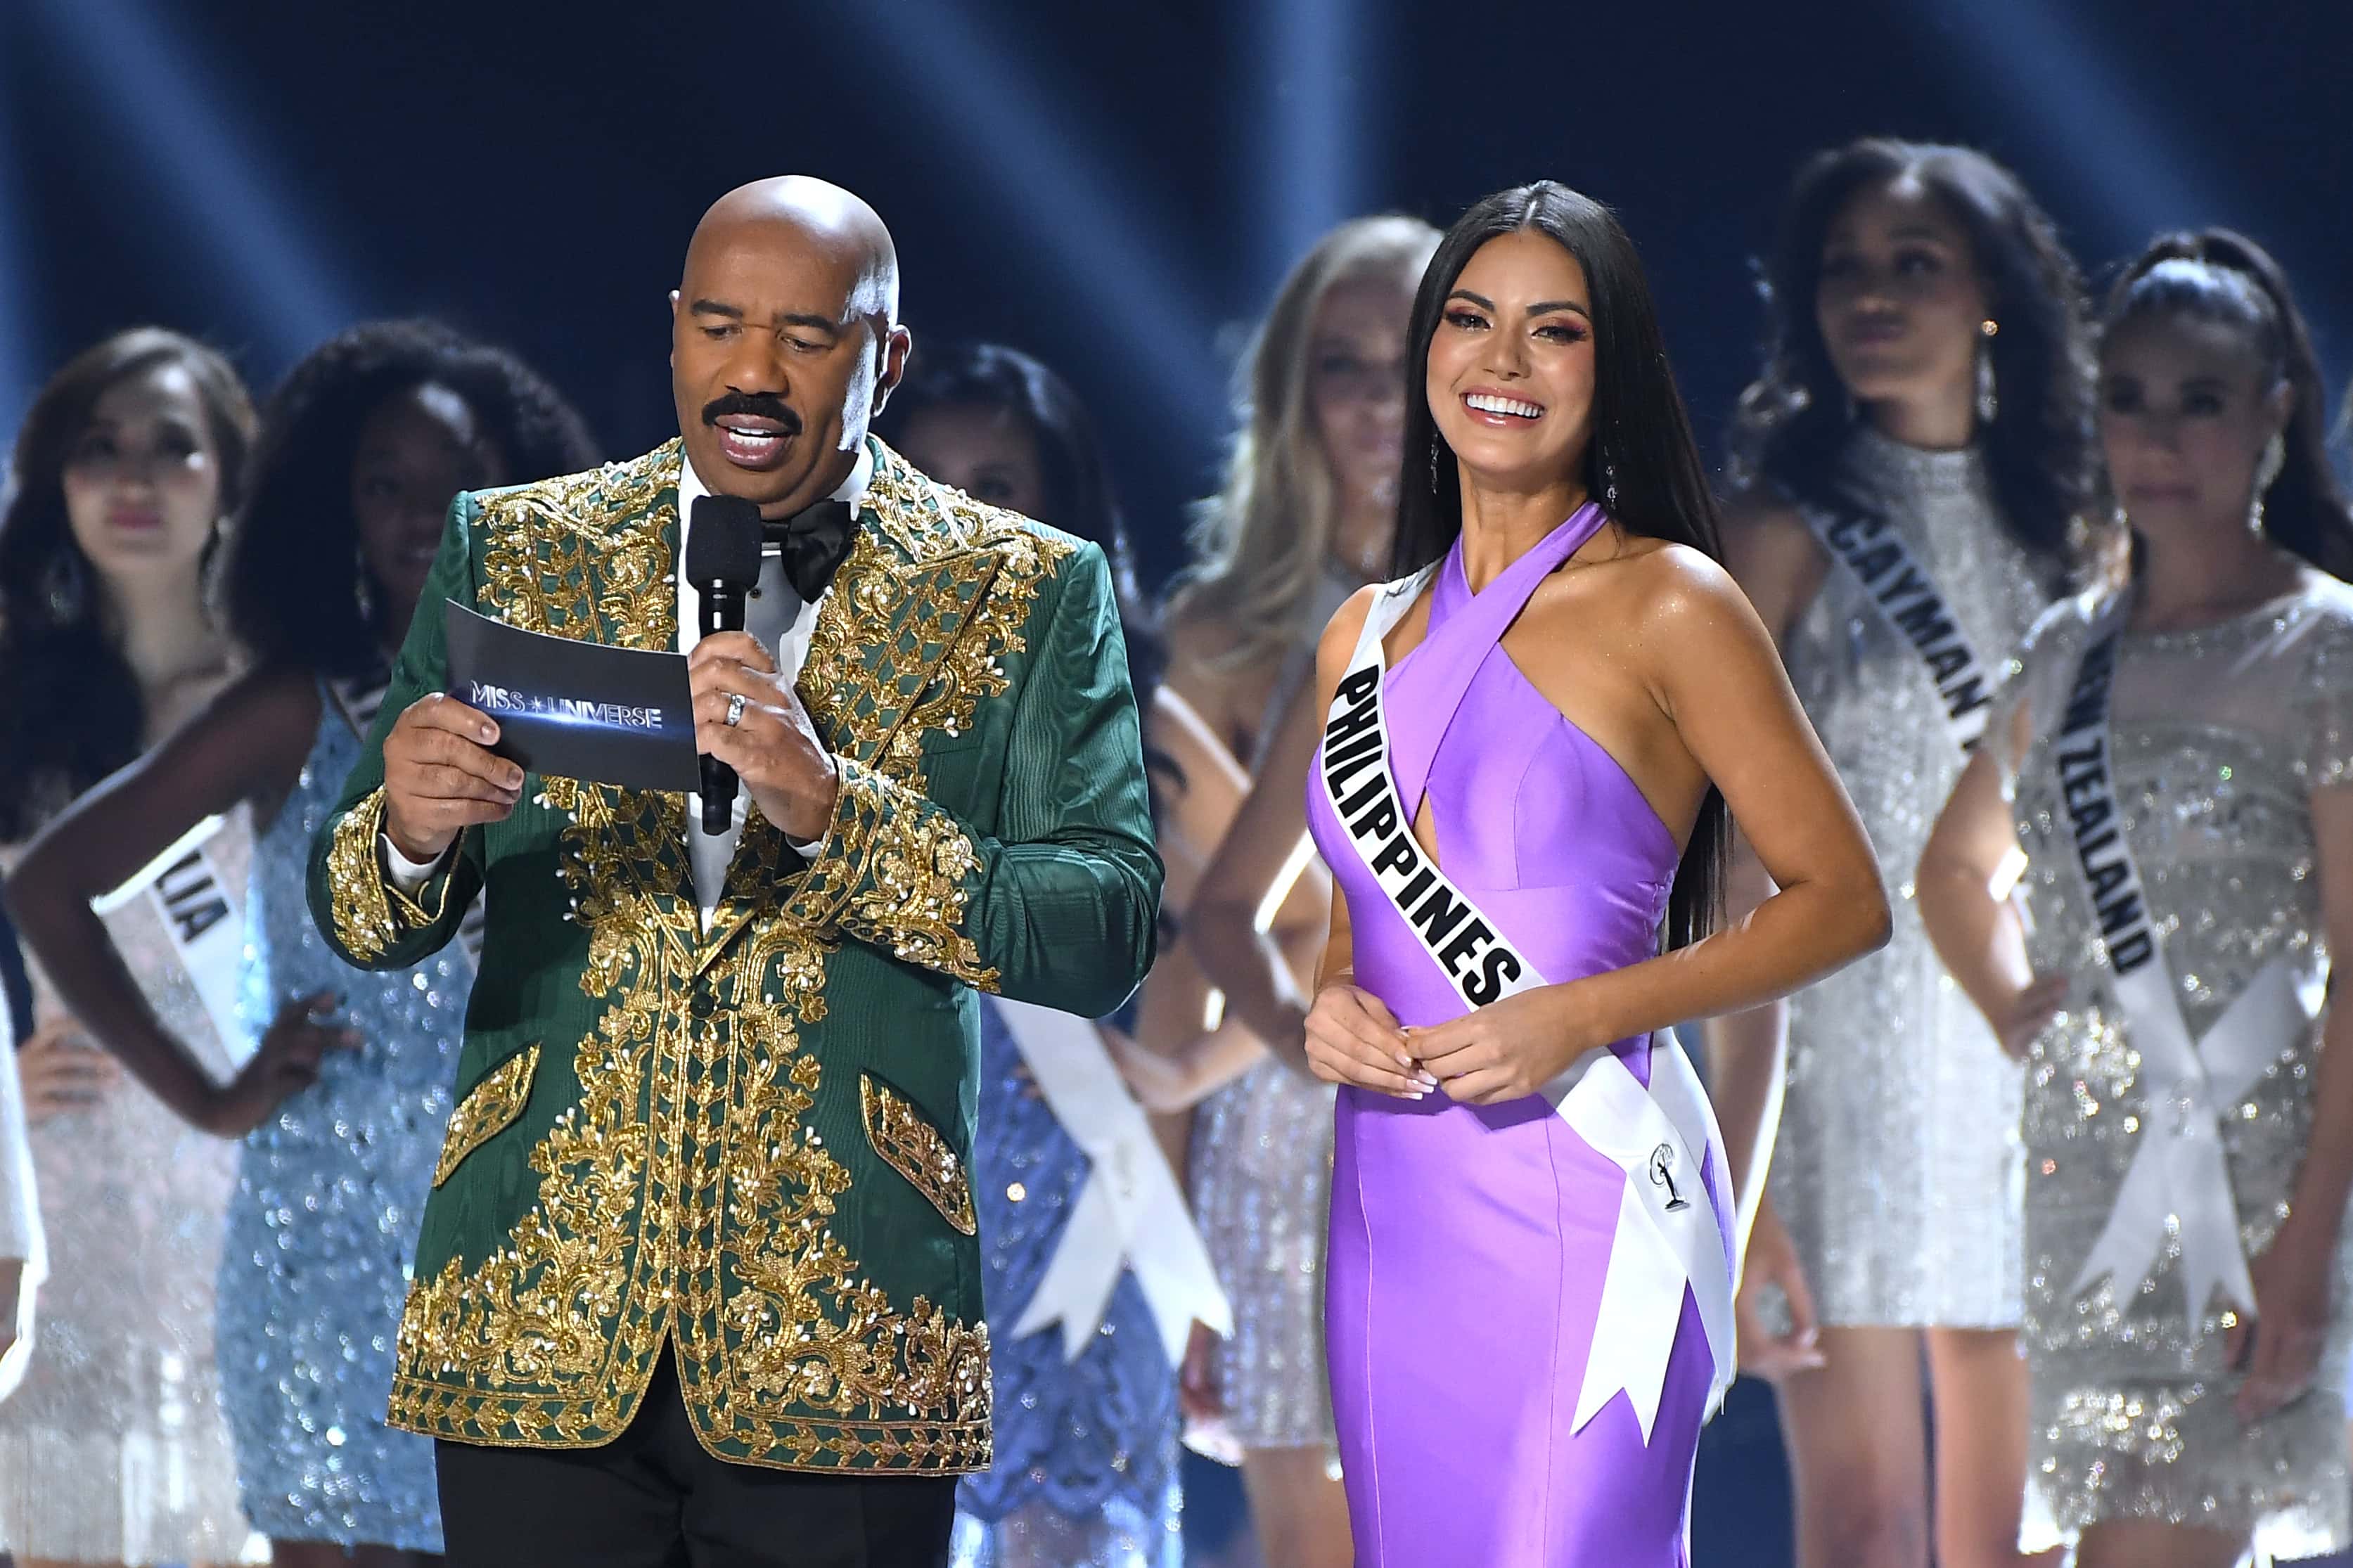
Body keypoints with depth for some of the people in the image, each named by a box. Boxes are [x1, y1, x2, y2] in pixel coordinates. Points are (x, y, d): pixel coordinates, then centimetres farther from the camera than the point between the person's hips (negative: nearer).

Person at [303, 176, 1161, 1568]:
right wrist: (409, 833, -17)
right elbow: (359, 920, 7)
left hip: (844, 1338, -1)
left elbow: (1107, 935, -7)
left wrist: (832, 807, -21)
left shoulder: (1025, 594, 3)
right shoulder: (515, 551, 8)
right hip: (534, 1323, 2)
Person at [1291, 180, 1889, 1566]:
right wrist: (1329, 1004, 2)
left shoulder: (1668, 606, -4)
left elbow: (1845, 901, -4)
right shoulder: (1367, 634, 14)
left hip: (1580, 1194, -6)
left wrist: (1587, 1015, -13)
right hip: (1390, 1197, 6)